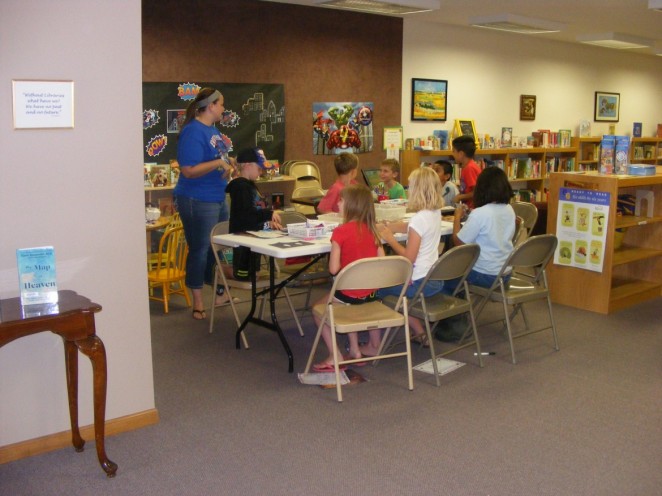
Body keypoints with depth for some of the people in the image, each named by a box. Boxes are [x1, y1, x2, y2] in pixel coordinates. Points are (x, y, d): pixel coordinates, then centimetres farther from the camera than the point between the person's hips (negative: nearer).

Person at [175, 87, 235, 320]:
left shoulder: (212, 129, 11)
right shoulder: (193, 132, -18)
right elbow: (189, 170, -25)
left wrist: (228, 164, 8)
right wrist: (218, 163, -25)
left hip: (218, 198, 9)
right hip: (197, 201, -9)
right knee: (200, 250, 1)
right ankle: (198, 303, 13)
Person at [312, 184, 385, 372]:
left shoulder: (340, 231, -18)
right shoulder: (372, 230, 0)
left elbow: (333, 269, -20)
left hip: (349, 294, -6)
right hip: (371, 293, 6)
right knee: (351, 306, 35)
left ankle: (335, 356, 13)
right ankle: (355, 350, 32)